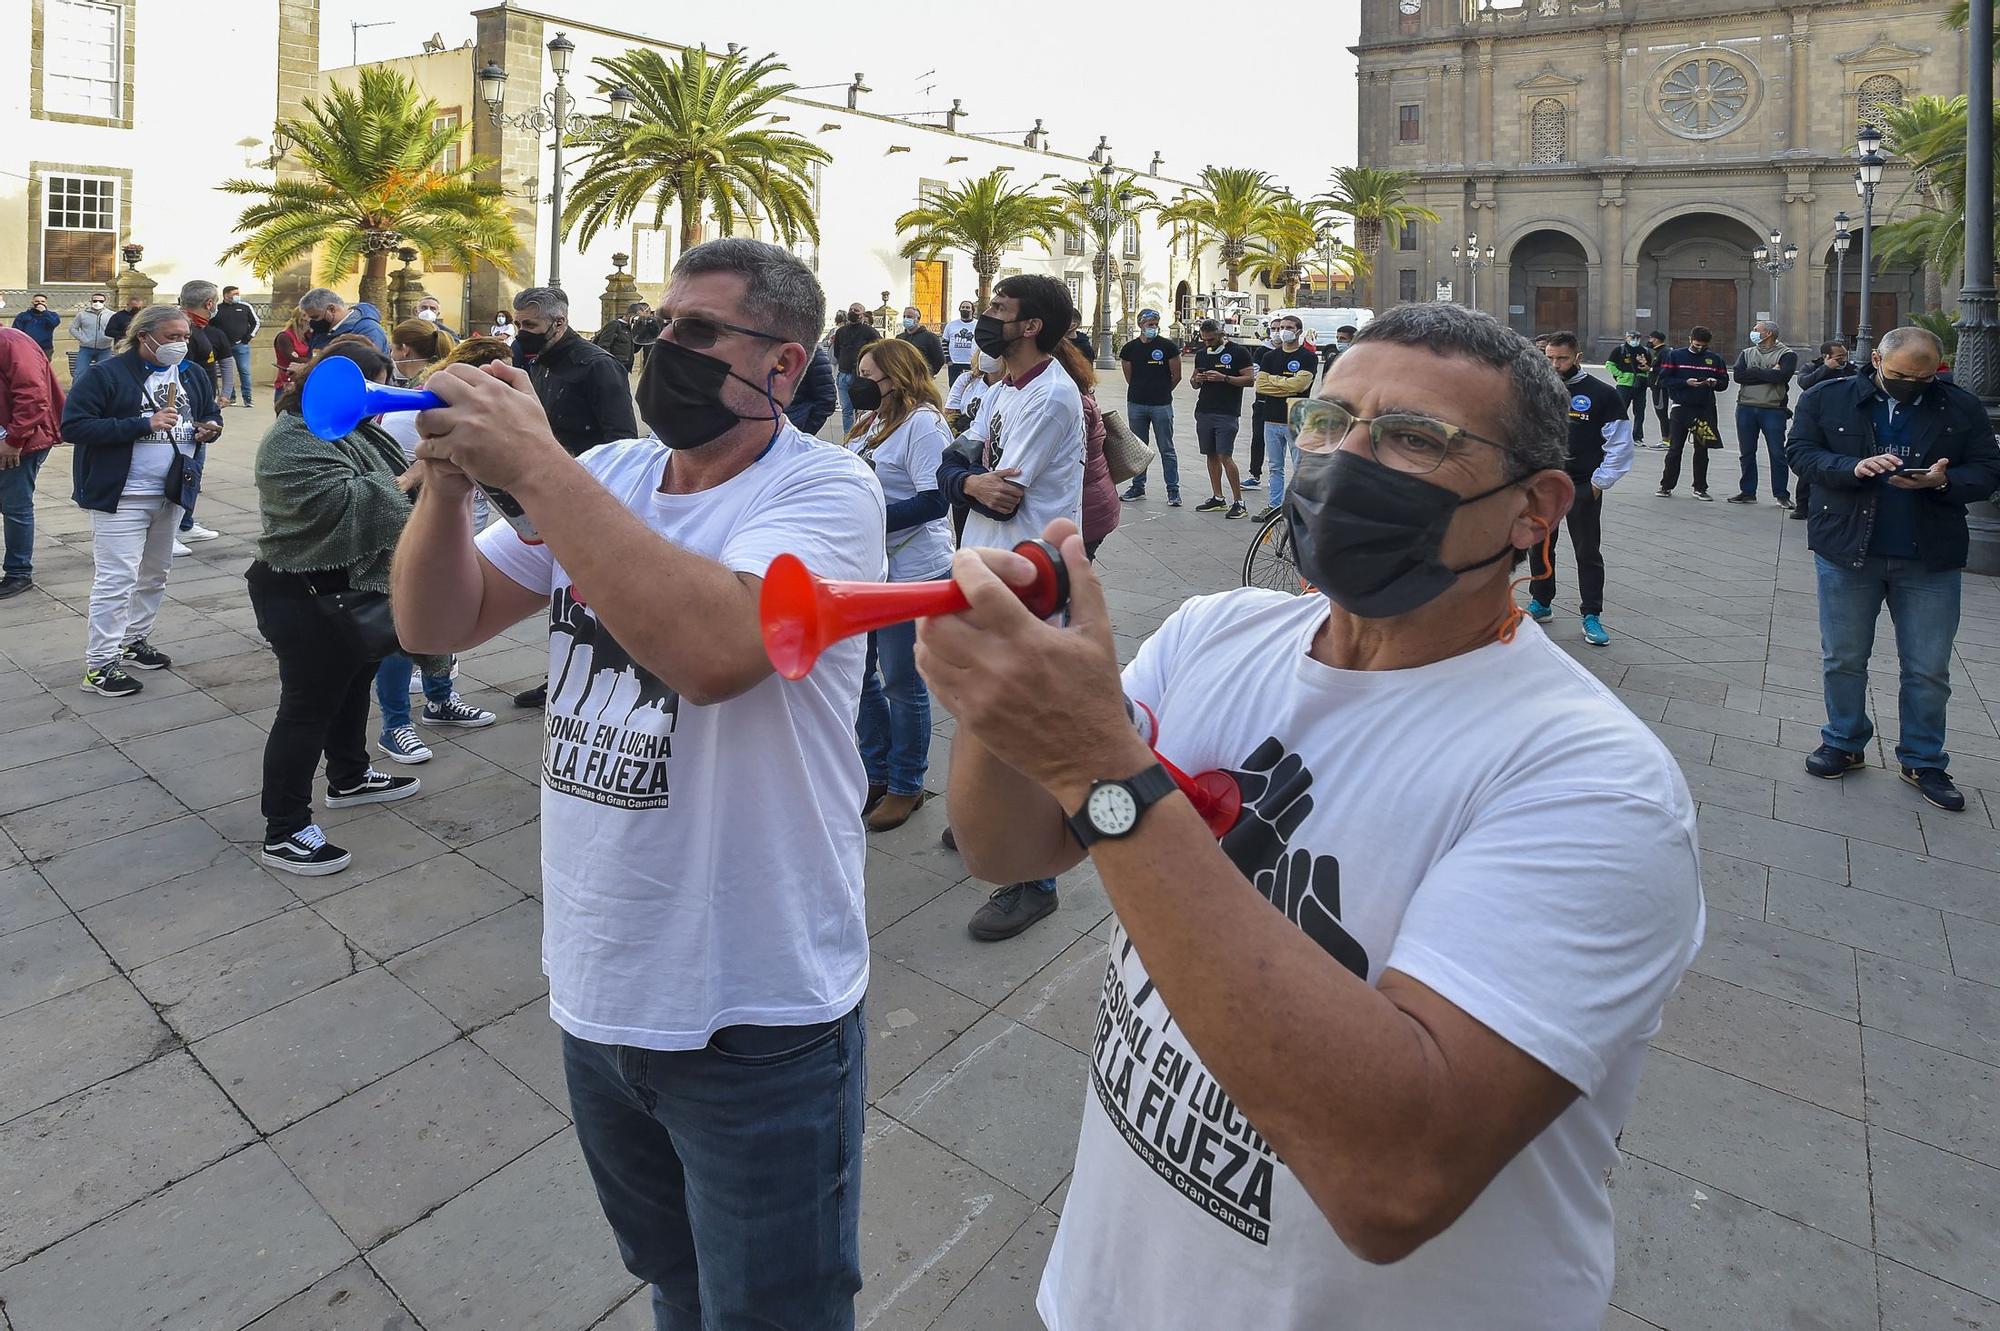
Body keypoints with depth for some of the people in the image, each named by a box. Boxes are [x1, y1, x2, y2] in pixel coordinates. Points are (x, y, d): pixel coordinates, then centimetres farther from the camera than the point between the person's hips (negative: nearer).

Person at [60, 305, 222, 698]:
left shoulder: (194, 376, 7)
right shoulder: (107, 374, -12)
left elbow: (210, 414, 22)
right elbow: (73, 426, -17)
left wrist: (210, 427, -4)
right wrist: (142, 424, -24)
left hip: (171, 494, 7)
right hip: (121, 497, -7)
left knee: (155, 575, 18)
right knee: (117, 578, -9)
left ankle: (134, 639, 35)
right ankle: (99, 664, -2)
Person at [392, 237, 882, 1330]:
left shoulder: (825, 490, -16)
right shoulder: (603, 477, 4)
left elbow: (713, 647, -35)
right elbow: (435, 624, 3)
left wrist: (535, 467, -29)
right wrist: (449, 475, -14)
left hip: (755, 1018, -5)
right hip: (596, 988, 6)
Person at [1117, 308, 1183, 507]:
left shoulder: (1168, 346, -3)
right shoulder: (1129, 348, 3)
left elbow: (1176, 376, 3)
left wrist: (1161, 392, 12)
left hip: (1162, 405, -3)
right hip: (1136, 404, 3)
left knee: (1166, 450, 1)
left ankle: (1173, 490, 6)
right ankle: (1138, 487, 22)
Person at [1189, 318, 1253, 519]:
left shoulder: (1238, 353, -4)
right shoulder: (1201, 354, 14)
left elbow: (1250, 379, -9)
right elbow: (1193, 381, 23)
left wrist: (1224, 378, -18)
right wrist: (1196, 380, -1)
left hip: (1227, 414, -6)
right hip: (1204, 412, 7)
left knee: (1225, 456, -12)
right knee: (1211, 455, 9)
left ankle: (1238, 501, -6)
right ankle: (1217, 498, 17)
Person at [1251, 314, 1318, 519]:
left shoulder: (1308, 357, -1)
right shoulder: (1269, 356, 12)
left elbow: (1299, 383, -16)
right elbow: (1260, 385, 2)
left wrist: (1273, 380, -4)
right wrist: (1287, 387, -7)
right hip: (1271, 419, 5)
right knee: (1275, 467, 12)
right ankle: (1274, 506, 20)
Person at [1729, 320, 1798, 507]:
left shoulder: (1786, 354, 0)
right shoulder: (1746, 353, 13)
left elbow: (1782, 376, -19)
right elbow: (1738, 375, -5)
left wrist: (1754, 372, -9)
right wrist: (1768, 374, -10)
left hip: (1773, 409, -4)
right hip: (1745, 408, 4)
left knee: (1777, 454, -2)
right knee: (1747, 453, 9)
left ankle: (1781, 495, 5)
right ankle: (1747, 492, 18)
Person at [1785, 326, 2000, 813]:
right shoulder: (1827, 398, 0)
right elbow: (1799, 451, -6)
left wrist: (1943, 481, -19)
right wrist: (1854, 467, -24)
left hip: (1929, 558, 1)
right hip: (1847, 552, -1)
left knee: (1929, 669, 7)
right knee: (1843, 659, 10)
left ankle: (1923, 761, 21)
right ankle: (1844, 744, 28)